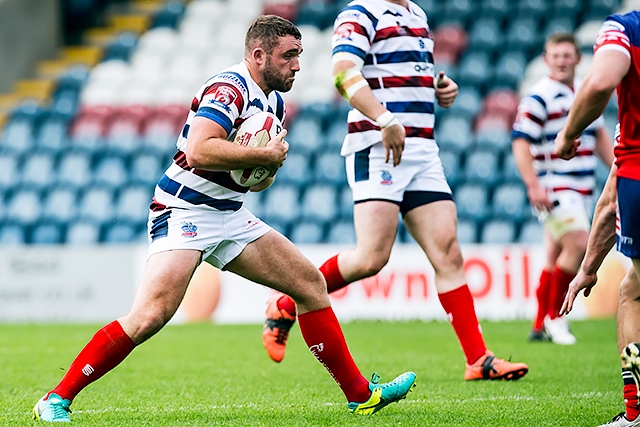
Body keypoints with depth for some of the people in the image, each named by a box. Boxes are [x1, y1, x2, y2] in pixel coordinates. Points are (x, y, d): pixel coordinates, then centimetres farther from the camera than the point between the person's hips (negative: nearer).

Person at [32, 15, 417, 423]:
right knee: (151, 316, -24)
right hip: (184, 213, -10)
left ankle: (360, 393, 15)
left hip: (230, 216, 10)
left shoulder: (274, 102, 13)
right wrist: (265, 155, -22)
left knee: (311, 284, 7)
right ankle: (57, 399, -15)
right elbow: (199, 150, -33)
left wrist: (267, 170, -1)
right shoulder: (230, 88, -17)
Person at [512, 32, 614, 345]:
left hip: (581, 187, 7)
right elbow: (520, 142, -14)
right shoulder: (539, 97, -11)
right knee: (578, 243, -19)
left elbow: (599, 137, 23)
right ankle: (554, 316, -6)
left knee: (556, 257, 9)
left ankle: (540, 327, 15)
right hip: (553, 187, -7)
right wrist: (533, 185, -22)